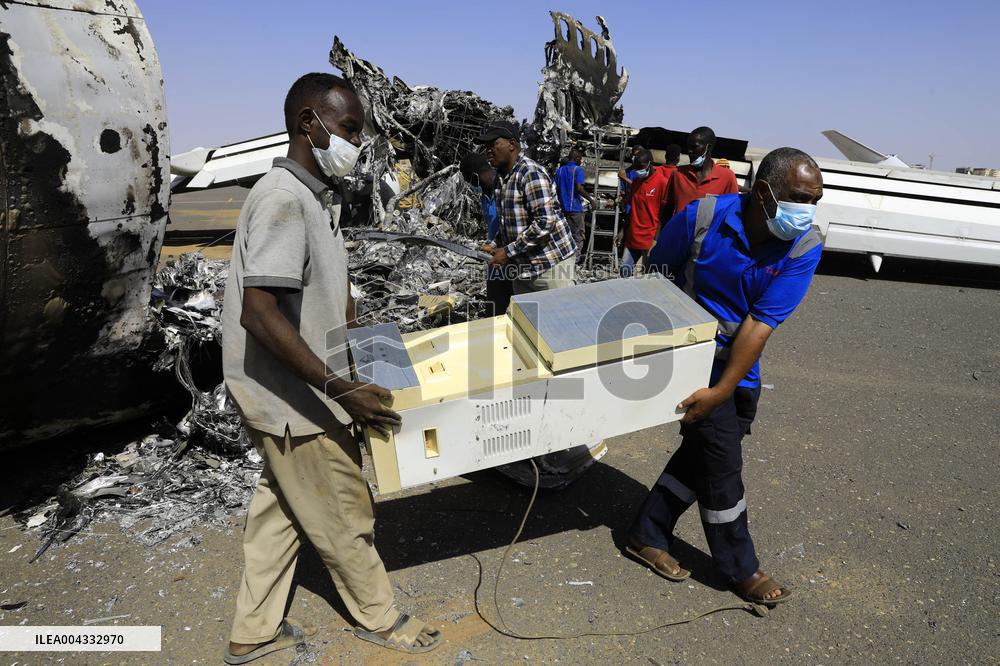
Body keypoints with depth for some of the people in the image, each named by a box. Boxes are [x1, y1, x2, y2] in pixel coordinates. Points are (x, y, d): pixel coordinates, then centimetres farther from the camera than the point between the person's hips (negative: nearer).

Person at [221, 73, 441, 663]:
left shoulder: (322, 195, 8)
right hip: (292, 397, -10)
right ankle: (379, 617, 31)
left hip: (291, 392, 10)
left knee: (281, 507, 20)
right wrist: (340, 389, -31)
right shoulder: (283, 199, -23)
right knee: (344, 514, 8)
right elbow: (258, 312, -30)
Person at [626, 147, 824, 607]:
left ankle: (648, 535, 30)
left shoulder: (805, 247, -16)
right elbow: (655, 278, -5)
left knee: (703, 451, 11)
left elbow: (760, 324, -21)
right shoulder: (701, 217, -21)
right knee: (721, 457, -1)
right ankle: (740, 569, 19)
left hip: (739, 365, 4)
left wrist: (721, 391, -26)